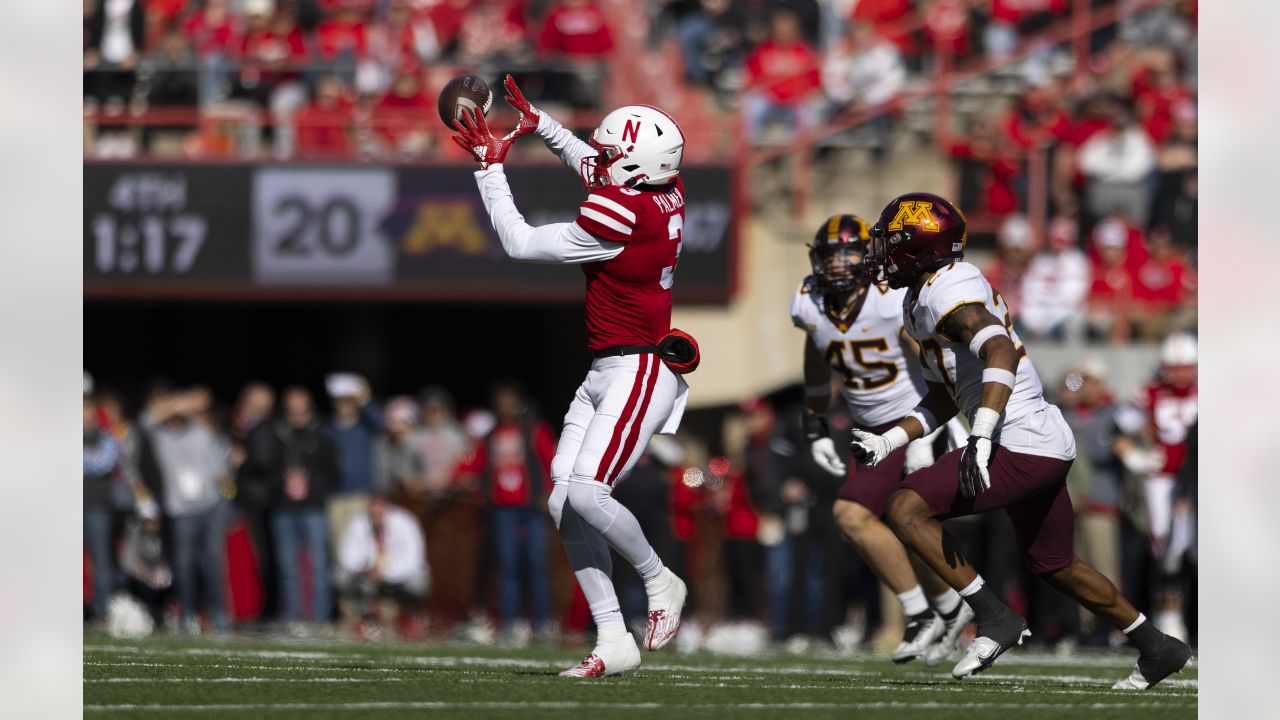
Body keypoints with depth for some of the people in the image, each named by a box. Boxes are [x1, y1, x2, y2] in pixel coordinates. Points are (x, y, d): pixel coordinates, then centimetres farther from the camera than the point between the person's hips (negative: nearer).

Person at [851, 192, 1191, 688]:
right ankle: (1157, 648, 32)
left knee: (907, 509, -15)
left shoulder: (947, 290, -14)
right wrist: (888, 442, 20)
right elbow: (944, 400, 28)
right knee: (1053, 566, 23)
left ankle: (994, 619, -13)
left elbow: (1001, 351, -31)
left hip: (1022, 445, -11)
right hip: (1049, 444, 11)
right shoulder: (920, 303, 18)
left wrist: (982, 435, -41)